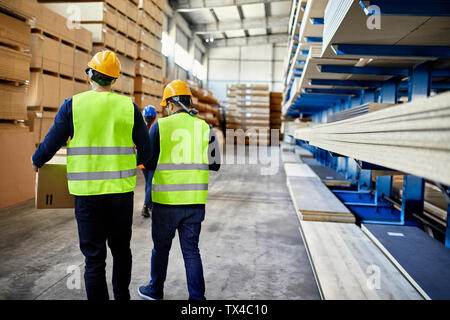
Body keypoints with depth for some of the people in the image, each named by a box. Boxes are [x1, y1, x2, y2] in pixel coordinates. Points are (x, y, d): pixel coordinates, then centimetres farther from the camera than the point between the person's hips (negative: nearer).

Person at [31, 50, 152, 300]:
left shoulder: (73, 104, -4)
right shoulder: (129, 106, 1)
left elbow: (52, 142, -1)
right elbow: (145, 148, 3)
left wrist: (37, 161, 20)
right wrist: (140, 162, 26)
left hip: (87, 190, -2)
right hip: (122, 189, 2)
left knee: (94, 256, 7)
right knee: (121, 249, 20)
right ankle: (122, 296, 35)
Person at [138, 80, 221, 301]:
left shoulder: (160, 126, -6)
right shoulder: (204, 127, 1)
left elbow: (149, 162, -3)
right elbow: (214, 164, 4)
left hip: (166, 199, -2)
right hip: (195, 200, 2)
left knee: (161, 247, 15)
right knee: (191, 250, 11)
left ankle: (155, 290, 34)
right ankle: (197, 296, 13)